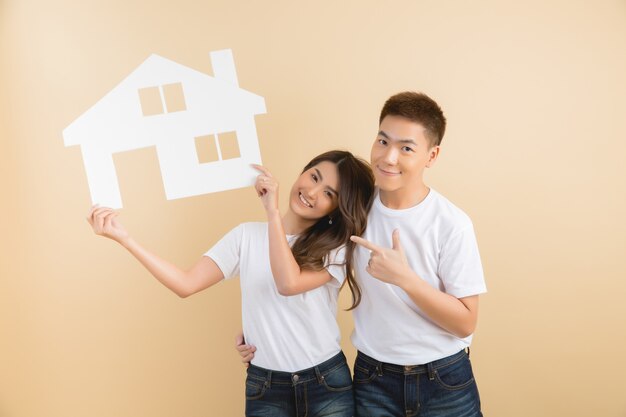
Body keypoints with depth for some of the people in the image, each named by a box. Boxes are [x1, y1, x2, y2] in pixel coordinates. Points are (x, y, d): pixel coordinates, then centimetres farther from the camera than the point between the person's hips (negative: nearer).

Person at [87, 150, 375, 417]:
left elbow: (289, 284, -25)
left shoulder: (336, 246, -7)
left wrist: (273, 211, -22)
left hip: (327, 383, -1)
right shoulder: (248, 236, 0)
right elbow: (187, 284, -9)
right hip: (265, 385, 2)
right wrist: (124, 238, -16)